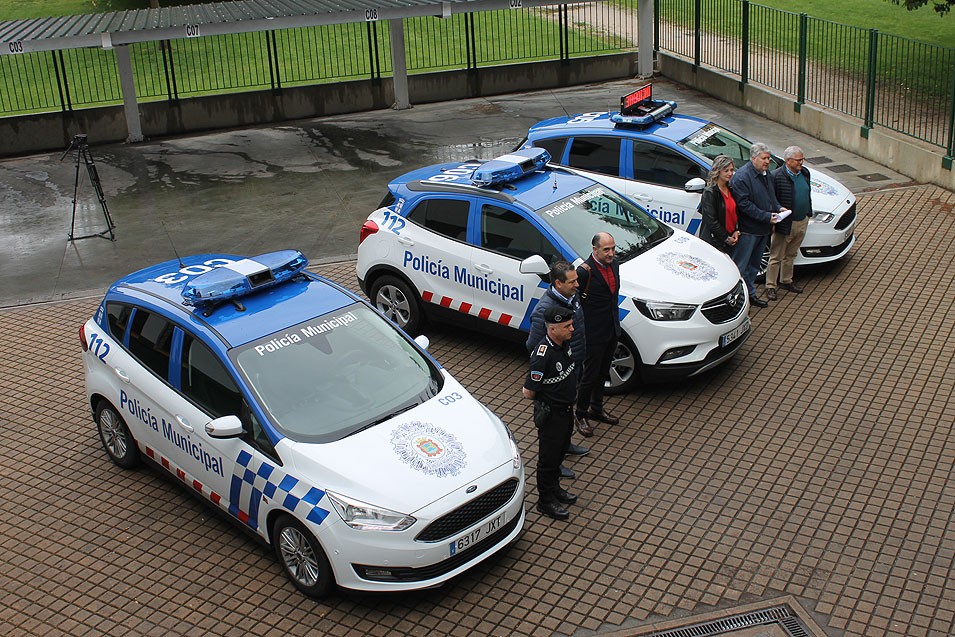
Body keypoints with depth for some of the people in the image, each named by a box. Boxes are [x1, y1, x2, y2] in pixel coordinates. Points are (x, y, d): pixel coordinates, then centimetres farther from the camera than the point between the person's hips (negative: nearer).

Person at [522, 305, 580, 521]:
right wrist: (543, 398, -4)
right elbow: (528, 392, -24)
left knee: (559, 452, 24)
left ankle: (554, 488, 43)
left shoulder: (566, 344, -5)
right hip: (550, 414, -8)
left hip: (566, 409, 8)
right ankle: (545, 501, 23)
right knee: (548, 457, 7)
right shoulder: (543, 355, -31)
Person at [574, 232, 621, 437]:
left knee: (603, 373, 22)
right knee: (590, 375, 4)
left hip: (612, 330, 8)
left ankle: (597, 409, 38)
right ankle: (581, 415, 22)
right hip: (593, 333, -8)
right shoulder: (584, 272, -23)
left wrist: (616, 323, 15)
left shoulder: (614, 265, 2)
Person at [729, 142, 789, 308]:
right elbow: (744, 204, -23)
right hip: (747, 230, -9)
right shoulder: (742, 176, -19)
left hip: (763, 229, 9)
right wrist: (766, 216, -24)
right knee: (740, 266, -3)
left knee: (754, 265, 19)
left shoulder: (766, 173, 11)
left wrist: (778, 208, 4)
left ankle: (750, 294, 31)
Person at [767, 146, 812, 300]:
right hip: (785, 224, -7)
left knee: (790, 254, 21)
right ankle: (770, 286, 12)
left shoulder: (804, 173, 6)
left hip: (802, 222, 7)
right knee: (776, 257, 3)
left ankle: (786, 281, 35)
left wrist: (808, 213, 17)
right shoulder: (777, 176, -18)